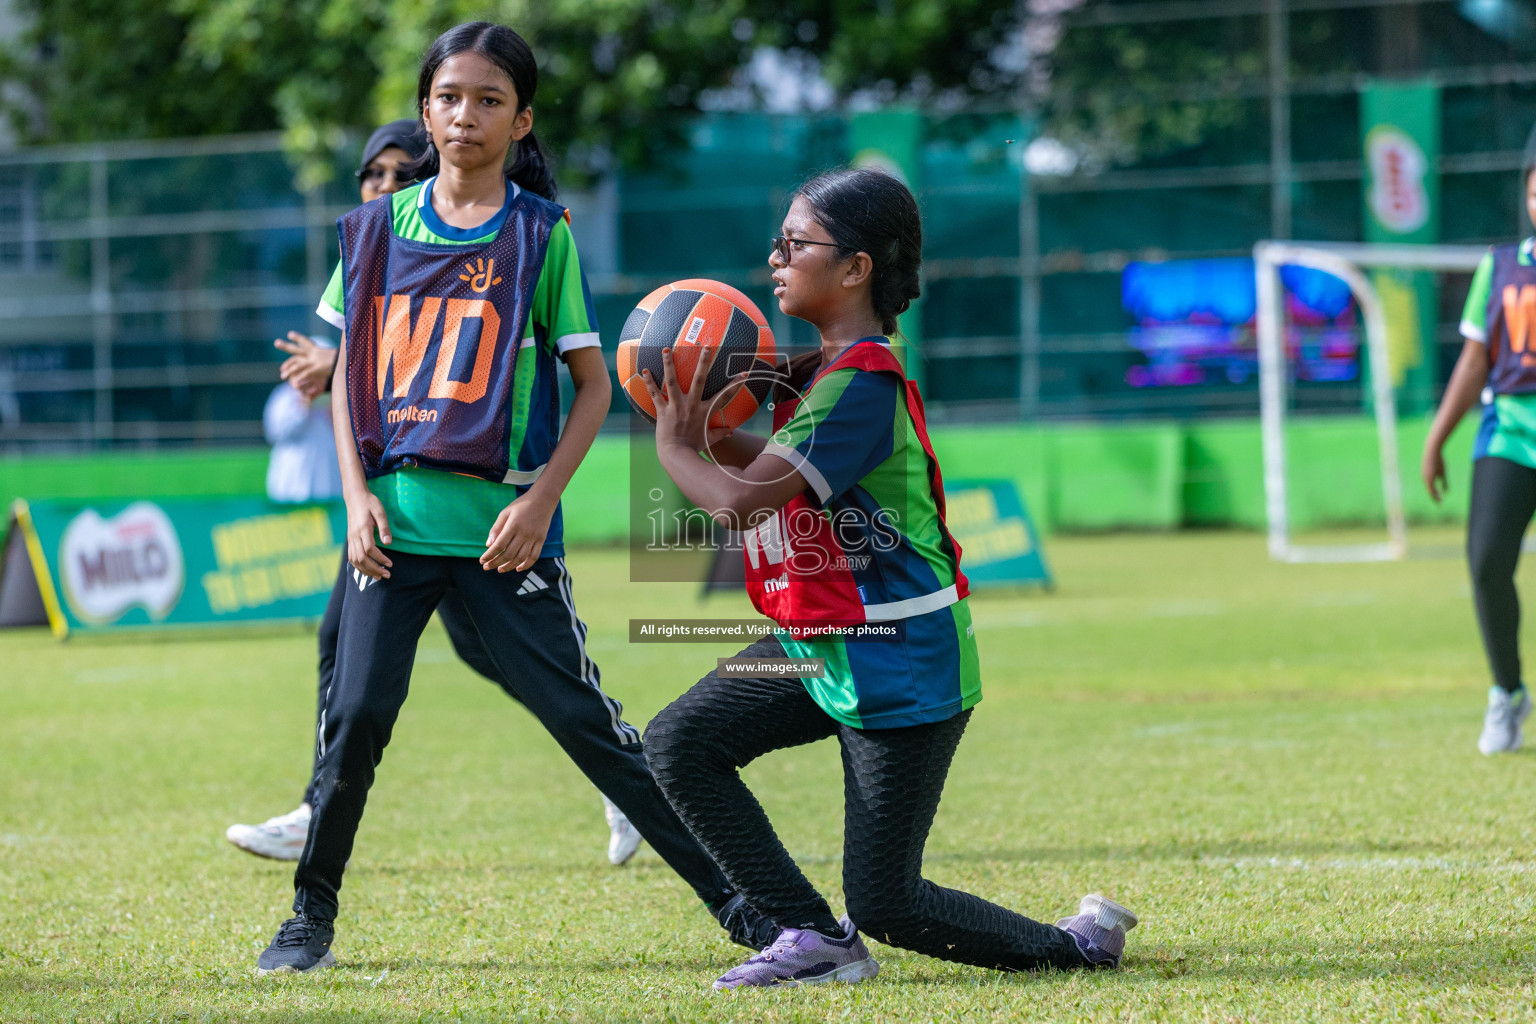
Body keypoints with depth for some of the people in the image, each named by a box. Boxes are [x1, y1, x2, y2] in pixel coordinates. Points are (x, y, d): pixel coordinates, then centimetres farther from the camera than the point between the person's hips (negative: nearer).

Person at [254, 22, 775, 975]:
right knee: (356, 716, -5)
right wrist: (359, 495, 2)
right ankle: (312, 914, 12)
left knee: (583, 717, -4)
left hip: (502, 525, -2)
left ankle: (733, 895, 2)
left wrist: (542, 500, -10)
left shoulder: (543, 234, 0)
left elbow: (593, 386, 2)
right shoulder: (379, 227, 9)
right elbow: (350, 372, 15)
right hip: (395, 517, 2)